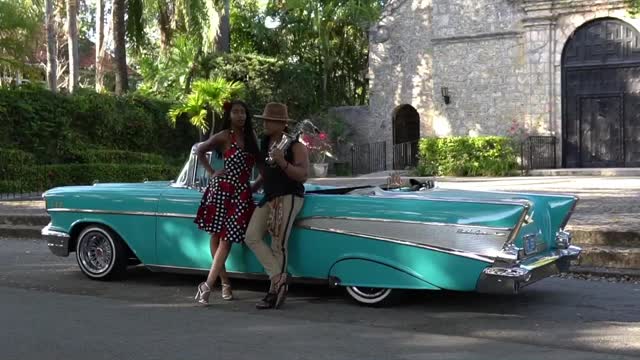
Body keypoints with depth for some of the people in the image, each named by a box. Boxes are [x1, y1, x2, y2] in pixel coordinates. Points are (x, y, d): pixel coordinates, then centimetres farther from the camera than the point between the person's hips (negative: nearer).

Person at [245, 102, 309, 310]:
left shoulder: (295, 146, -7)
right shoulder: (264, 143, 14)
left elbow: (302, 176, -16)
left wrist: (283, 162, -29)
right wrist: (252, 189, 17)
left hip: (289, 197, -7)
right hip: (269, 197, 7)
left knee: (278, 245, -11)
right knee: (252, 237, -9)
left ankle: (275, 290, -3)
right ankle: (279, 277, -9)